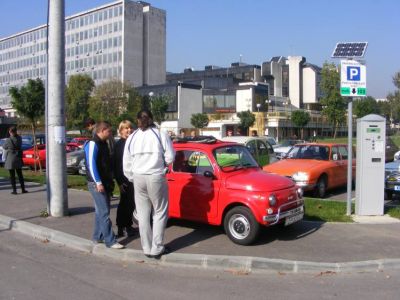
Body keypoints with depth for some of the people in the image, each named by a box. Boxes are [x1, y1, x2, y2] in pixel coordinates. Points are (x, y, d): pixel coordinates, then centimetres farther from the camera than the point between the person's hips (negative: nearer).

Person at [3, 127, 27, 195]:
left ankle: (14, 190, 5)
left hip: (10, 159, -4)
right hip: (18, 159, 4)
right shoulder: (19, 138, -5)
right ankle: (23, 189, 15)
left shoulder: (8, 140, -15)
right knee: (20, 174, 14)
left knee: (12, 175, 5)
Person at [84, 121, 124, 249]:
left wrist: (110, 180, 19)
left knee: (100, 211, 14)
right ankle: (110, 241, -9)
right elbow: (91, 164, -20)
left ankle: (98, 236, 23)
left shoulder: (103, 144, 16)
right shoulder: (93, 144, -13)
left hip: (104, 182, 10)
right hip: (97, 183, -10)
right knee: (104, 212, -10)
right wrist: (98, 182, -24)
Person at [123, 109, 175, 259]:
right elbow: (170, 157, -7)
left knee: (143, 215, 12)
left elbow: (126, 163, 5)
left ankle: (147, 249, 18)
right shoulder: (160, 135, -4)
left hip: (138, 178, 3)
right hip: (156, 177, -3)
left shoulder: (132, 137, 4)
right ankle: (157, 249, 7)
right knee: (159, 213, 8)